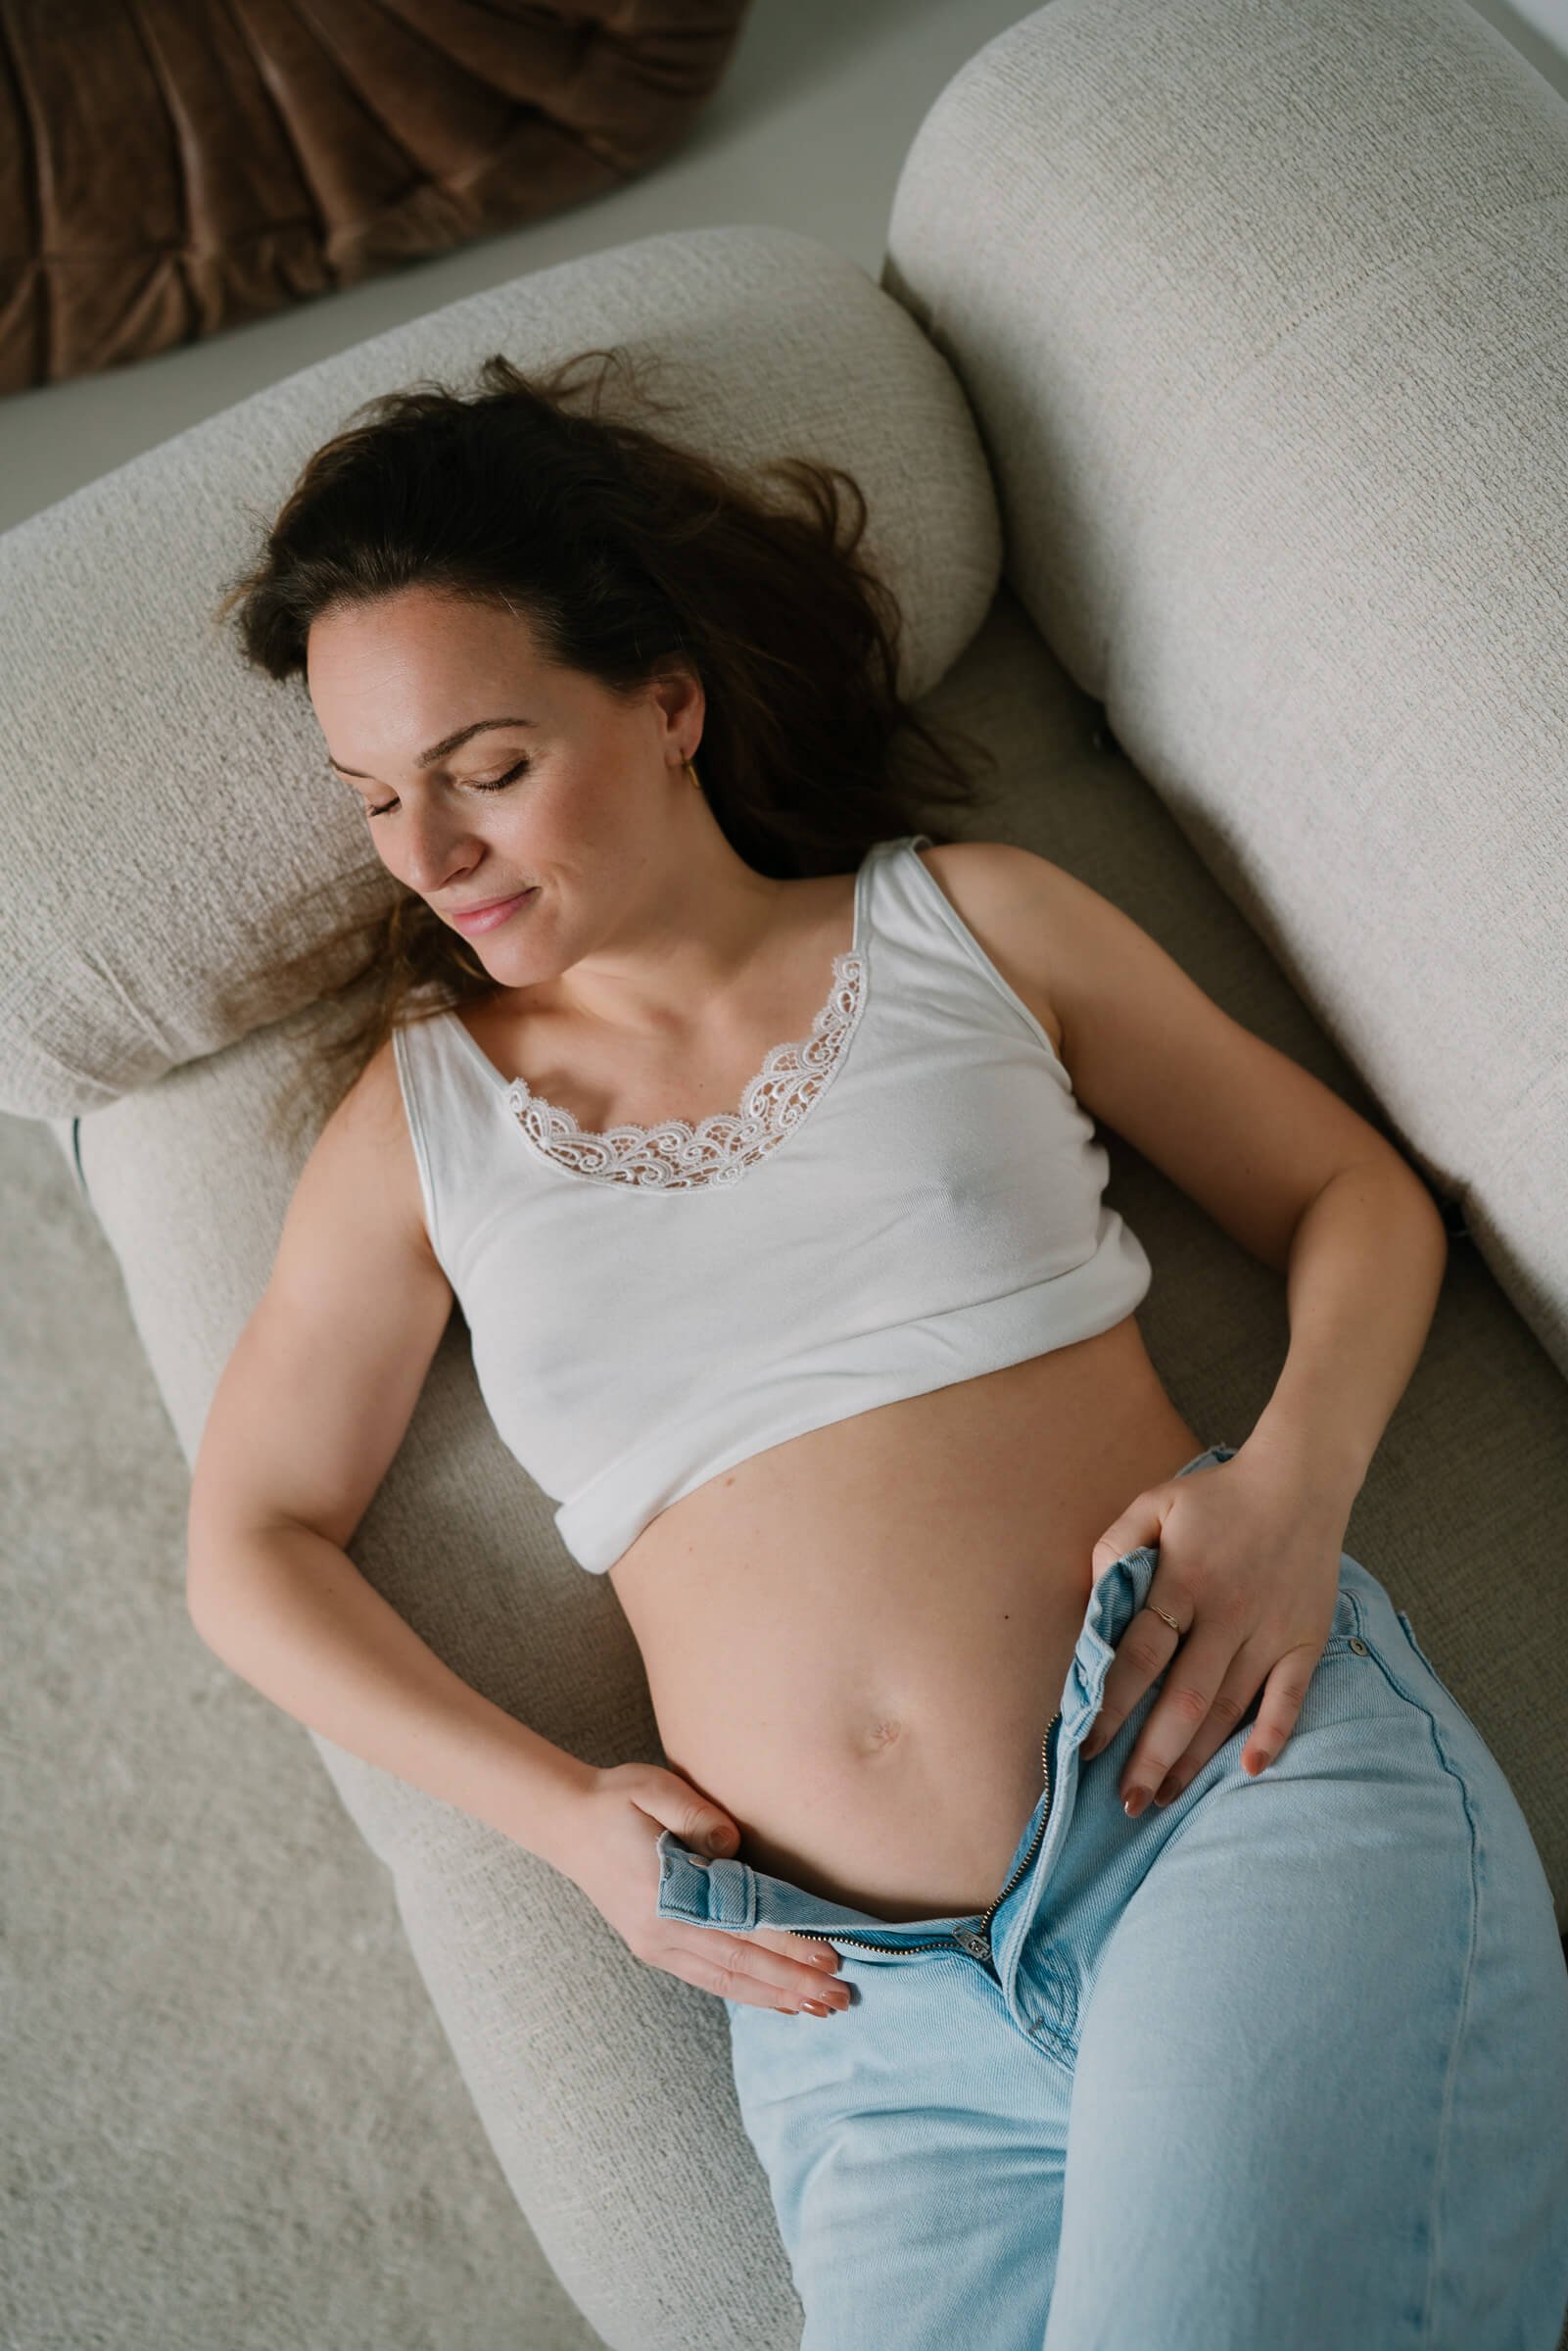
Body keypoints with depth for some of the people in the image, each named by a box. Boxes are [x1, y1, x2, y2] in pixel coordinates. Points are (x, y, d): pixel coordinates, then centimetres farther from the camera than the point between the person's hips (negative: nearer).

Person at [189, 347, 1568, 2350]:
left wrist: (1294, 1479, -7)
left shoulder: (970, 922, 11)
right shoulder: (420, 1118, 14)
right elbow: (252, 1540, 16)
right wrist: (551, 1807, 2)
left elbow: (1353, 1193, 14)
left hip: (1253, 1770, -1)